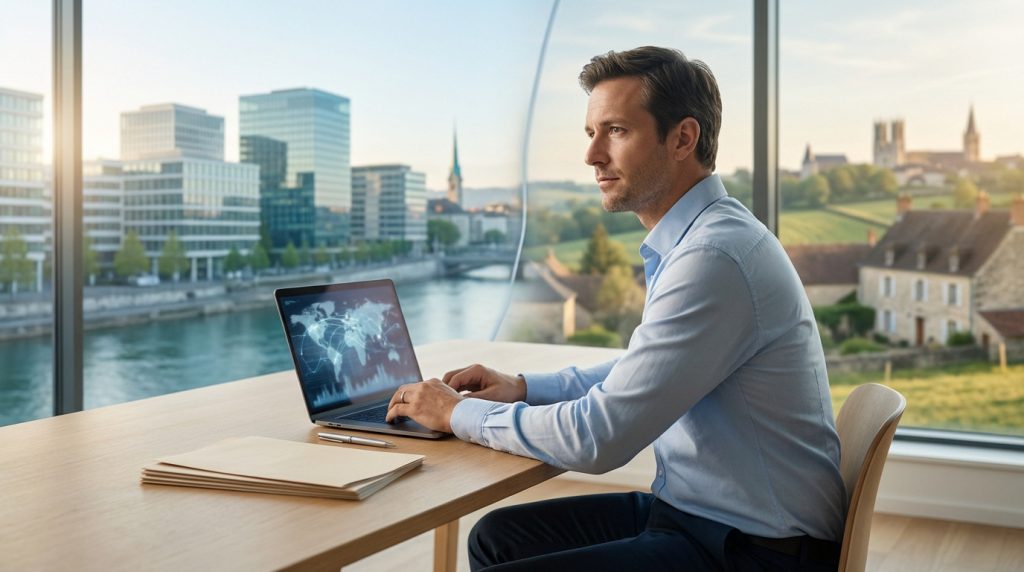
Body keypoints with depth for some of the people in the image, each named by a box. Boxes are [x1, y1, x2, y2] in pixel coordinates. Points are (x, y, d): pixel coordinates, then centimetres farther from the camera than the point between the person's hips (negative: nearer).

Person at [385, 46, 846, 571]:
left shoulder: (714, 257, -24)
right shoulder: (695, 239, 8)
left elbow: (599, 437, -23)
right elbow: (639, 372, 22)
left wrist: (460, 414, -9)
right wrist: (524, 387, 10)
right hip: (693, 509, 9)